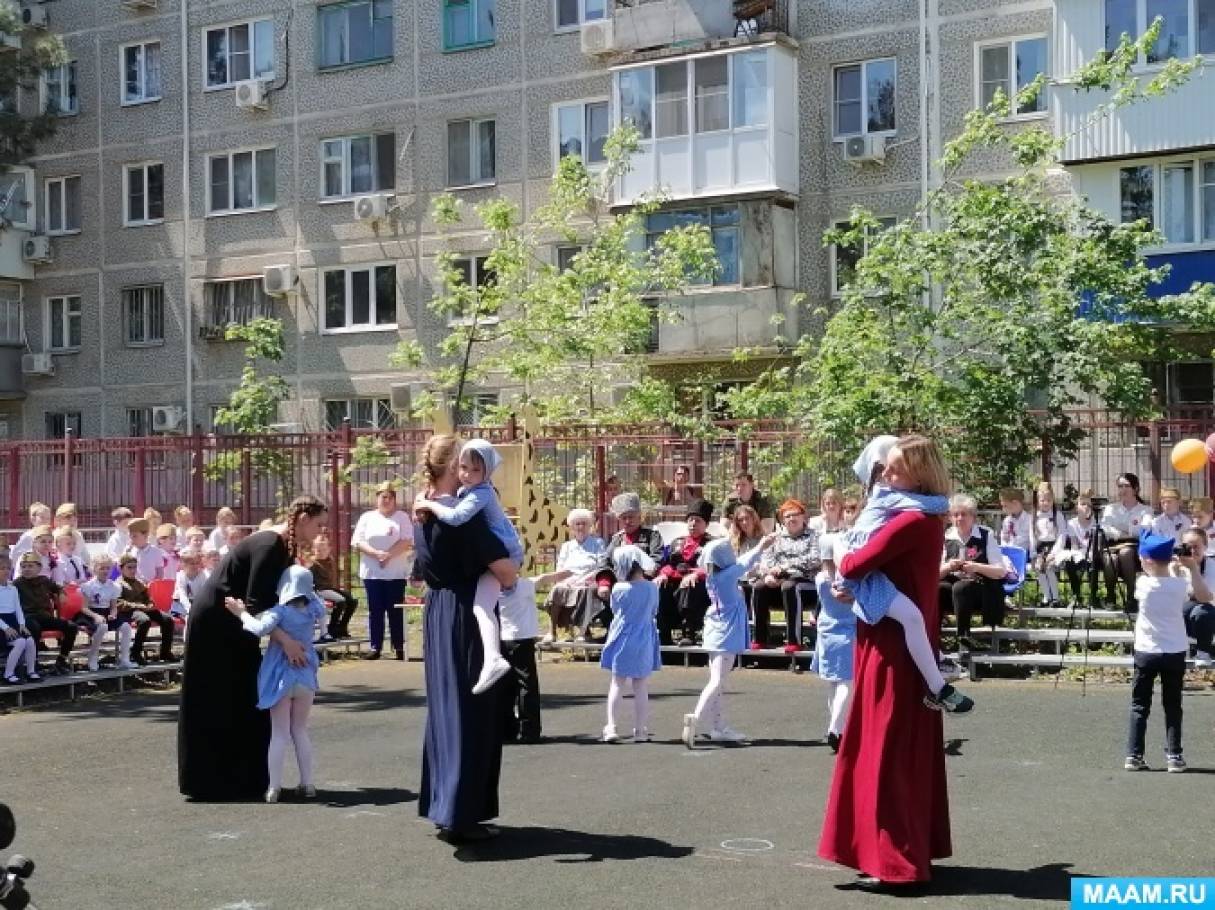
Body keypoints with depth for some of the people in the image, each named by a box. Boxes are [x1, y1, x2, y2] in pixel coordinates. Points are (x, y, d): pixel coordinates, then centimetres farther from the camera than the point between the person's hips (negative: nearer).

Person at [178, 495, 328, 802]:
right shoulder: (269, 545, -23)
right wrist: (284, 640, -28)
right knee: (217, 704, -3)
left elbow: (272, 597, 12)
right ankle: (212, 782, 5)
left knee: (243, 701, 11)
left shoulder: (285, 547, 6)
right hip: (214, 623, -10)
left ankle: (243, 780, 16)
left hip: (231, 624, 10)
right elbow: (255, 603, -27)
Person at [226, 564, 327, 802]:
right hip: (306, 677, 4)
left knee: (280, 733, 3)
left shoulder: (280, 611, -16)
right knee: (300, 730, 16)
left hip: (281, 678, -4)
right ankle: (307, 784, 14)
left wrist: (241, 613, -21)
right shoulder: (314, 609, -1)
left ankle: (274, 787, 0)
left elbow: (260, 628, -33)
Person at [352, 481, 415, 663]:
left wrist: (388, 555, -17)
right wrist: (377, 553, -15)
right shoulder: (367, 517, 10)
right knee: (375, 611, 2)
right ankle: (375, 646, 5)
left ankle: (399, 647, 4)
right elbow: (357, 542, 0)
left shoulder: (402, 517, 5)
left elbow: (407, 542, -6)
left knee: (396, 611, 0)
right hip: (372, 573, 1)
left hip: (396, 573, -1)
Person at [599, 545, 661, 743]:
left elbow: (614, 610, 6)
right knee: (641, 688, 7)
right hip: (644, 644, 1)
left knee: (617, 685, 6)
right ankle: (641, 730, 9)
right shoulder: (652, 588, -7)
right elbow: (654, 612, 6)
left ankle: (611, 727, -3)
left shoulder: (618, 589, -9)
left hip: (622, 643, -1)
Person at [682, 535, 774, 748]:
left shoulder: (712, 577, 6)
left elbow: (741, 563, 20)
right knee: (717, 682, -13)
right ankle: (696, 718, -27)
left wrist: (760, 548, 29)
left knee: (718, 682, 12)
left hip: (715, 633, 9)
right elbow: (745, 563, 0)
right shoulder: (727, 575, -15)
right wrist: (762, 547, 15)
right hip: (726, 635, -9)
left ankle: (719, 727, 17)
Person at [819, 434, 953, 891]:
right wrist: (851, 582, -1)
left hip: (893, 646, -10)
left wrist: (841, 566, -2)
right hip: (902, 642, 10)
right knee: (906, 748, 15)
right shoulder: (925, 519, 11)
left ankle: (895, 861, 0)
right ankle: (915, 849, 24)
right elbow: (883, 565, 17)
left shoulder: (913, 520, -21)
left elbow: (858, 563, -24)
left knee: (888, 749, -5)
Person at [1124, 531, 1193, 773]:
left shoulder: (1142, 584, -11)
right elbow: (1205, 595, 9)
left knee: (1140, 706, 7)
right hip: (1175, 653, 1)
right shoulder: (1180, 584, -9)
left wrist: (1171, 567, 15)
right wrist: (1193, 567, 8)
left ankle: (1134, 756, 4)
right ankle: (1174, 756, 8)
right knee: (1172, 707, 10)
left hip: (1146, 652, -1)